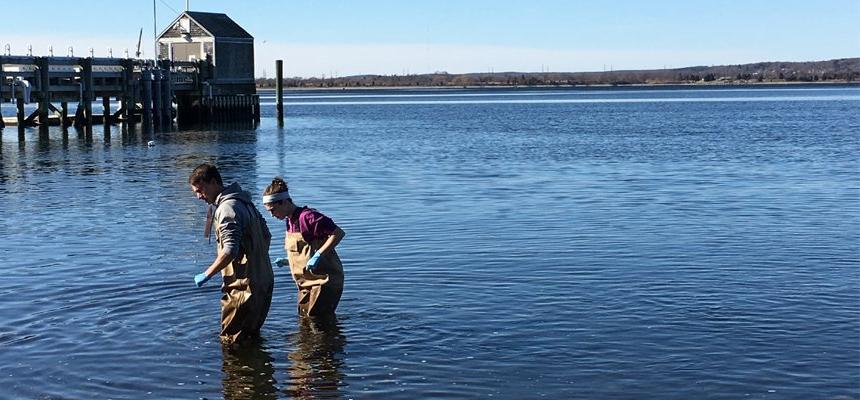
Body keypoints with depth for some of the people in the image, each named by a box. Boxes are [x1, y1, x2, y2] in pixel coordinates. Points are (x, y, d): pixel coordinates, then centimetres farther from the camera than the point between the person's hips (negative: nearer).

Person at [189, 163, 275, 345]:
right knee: (252, 336, 20)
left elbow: (230, 250, -25)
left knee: (231, 340, -2)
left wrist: (207, 274, -15)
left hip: (243, 286, -10)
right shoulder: (244, 202, 14)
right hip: (264, 281, 10)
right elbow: (266, 236, 20)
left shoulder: (227, 207, -17)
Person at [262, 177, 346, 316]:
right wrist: (286, 262, 5)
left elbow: (339, 233, -21)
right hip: (306, 283, 10)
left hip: (324, 280, -10)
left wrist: (318, 255, -25)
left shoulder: (307, 216, -17)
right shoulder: (289, 221, 11)